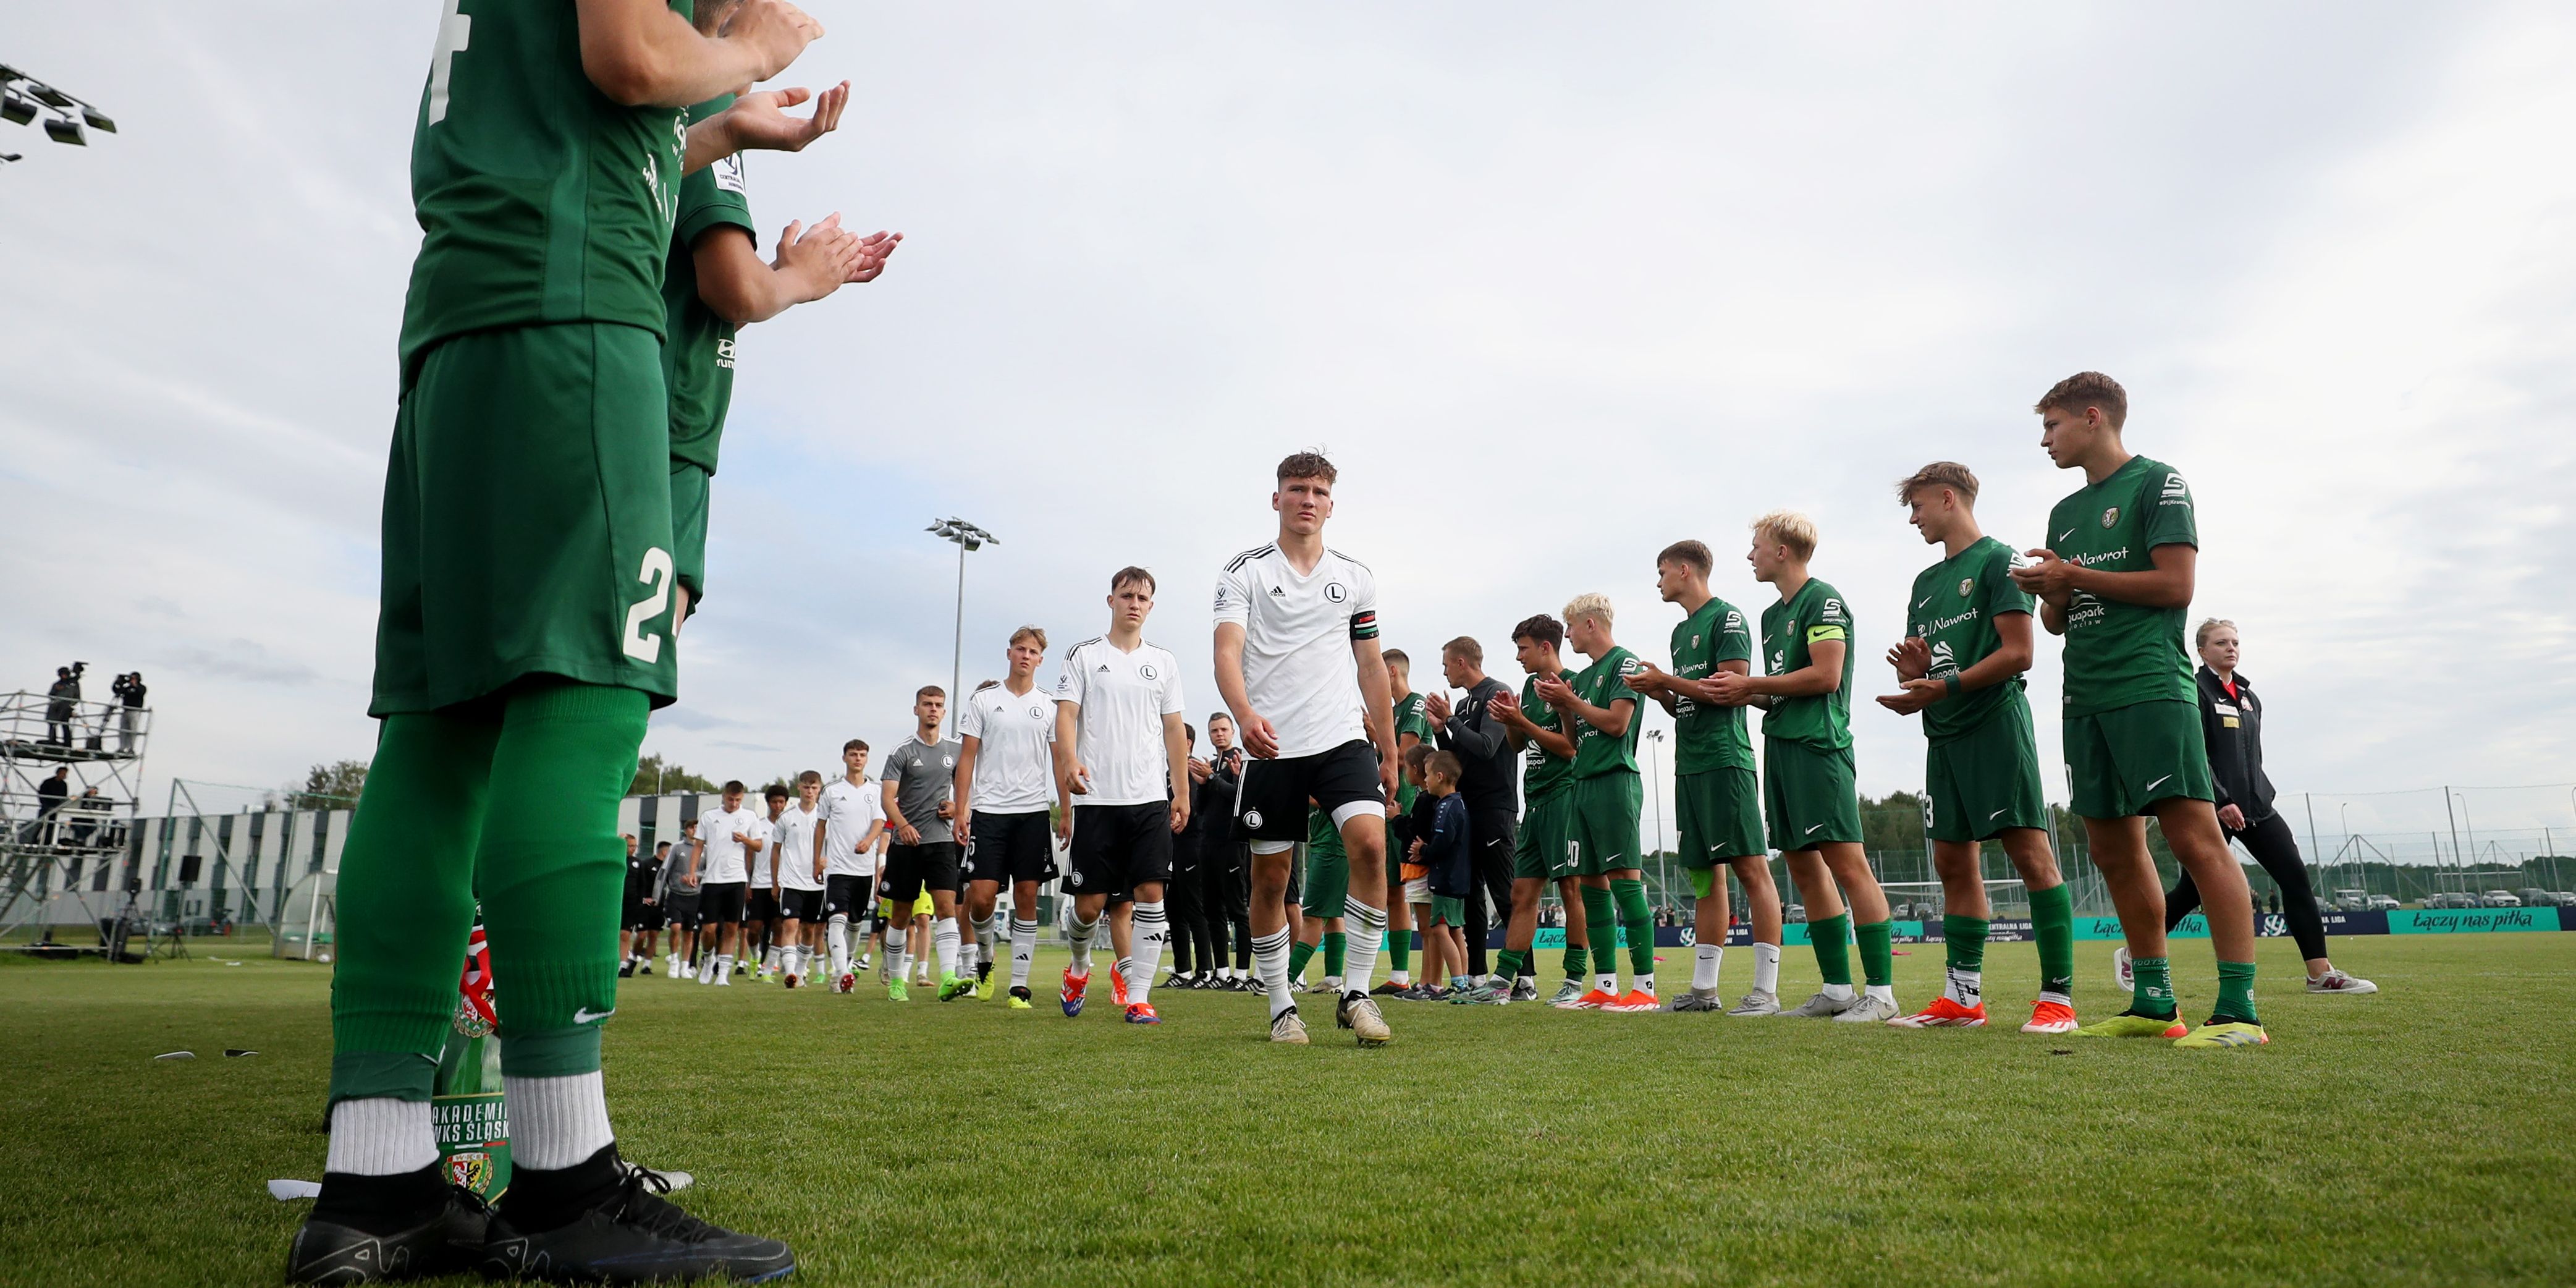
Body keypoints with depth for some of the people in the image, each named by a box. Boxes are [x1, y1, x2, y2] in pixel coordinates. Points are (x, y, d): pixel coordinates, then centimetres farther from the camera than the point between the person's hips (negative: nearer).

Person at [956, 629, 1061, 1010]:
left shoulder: (1049, 707, 10)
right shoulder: (983, 702, 6)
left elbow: (1059, 762, 11)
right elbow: (967, 758, 5)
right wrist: (961, 812, -3)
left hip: (1034, 811, 1)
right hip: (989, 810, -1)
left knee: (1027, 897, 1)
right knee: (981, 896, -7)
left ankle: (1020, 984, 6)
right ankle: (983, 959, 22)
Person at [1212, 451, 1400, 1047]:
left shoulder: (1356, 577, 12)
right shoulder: (1245, 571, 2)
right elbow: (1226, 651, -11)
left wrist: (1389, 753, 14)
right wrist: (1245, 714, -31)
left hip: (1344, 739, 2)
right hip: (1271, 746, -1)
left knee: (1370, 844, -19)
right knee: (1270, 878, 3)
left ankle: (1355, 994, -6)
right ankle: (1281, 1007, 19)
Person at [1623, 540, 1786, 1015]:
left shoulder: (1726, 618, -4)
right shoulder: (1680, 631, 22)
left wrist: (1666, 681, -10)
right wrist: (1656, 691, 5)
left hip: (1725, 760, -9)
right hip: (1689, 764, 9)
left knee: (1751, 867, -8)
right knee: (1706, 876, 9)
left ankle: (1766, 989, -8)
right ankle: (1703, 989, 12)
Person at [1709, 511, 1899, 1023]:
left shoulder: (1822, 600, -6)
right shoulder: (1773, 615, 21)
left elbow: (1825, 676, -15)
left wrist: (1750, 684, -9)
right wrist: (1741, 694, 5)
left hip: (1818, 745, -9)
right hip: (1781, 747, 10)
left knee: (1848, 864, -10)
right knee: (1804, 868, 9)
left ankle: (1880, 991, -7)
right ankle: (1837, 989, 15)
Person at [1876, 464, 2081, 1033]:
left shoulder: (1997, 560, -2)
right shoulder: (1927, 582, 21)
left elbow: (2017, 653, -11)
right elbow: (1915, 662, 21)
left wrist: (1944, 688, -19)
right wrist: (1911, 668, -2)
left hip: (1995, 723, -8)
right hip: (1944, 734, 8)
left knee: (2030, 853, -9)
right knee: (1954, 862, 6)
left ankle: (2058, 997, -4)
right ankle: (1963, 998, 11)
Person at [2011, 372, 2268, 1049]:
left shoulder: (2157, 483, 1)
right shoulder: (2065, 511, 22)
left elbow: (2175, 586, -10)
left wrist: (2076, 575, -7)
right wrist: (2050, 592, 0)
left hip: (2150, 685, -8)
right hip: (2086, 697, 8)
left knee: (2195, 836, -14)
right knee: (2114, 848, 7)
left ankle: (2239, 1011, -12)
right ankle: (2154, 1004, 15)